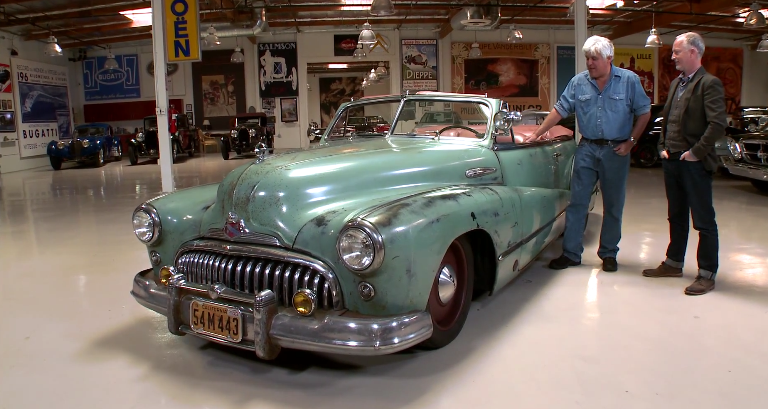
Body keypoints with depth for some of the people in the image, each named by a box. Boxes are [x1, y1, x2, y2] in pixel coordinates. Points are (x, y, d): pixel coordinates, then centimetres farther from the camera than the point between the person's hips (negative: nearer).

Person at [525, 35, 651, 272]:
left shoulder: (629, 80, -3)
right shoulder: (578, 82, 3)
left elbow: (644, 112, 1)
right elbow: (560, 110, 4)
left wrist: (631, 141, -5)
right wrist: (537, 134, -1)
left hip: (616, 151, -1)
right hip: (587, 149, 2)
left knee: (613, 205, 7)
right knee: (577, 202, 1)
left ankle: (609, 254, 20)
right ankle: (571, 253, 9)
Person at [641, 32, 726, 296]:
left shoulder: (709, 84, -11)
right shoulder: (676, 83, 15)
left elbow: (717, 125, -19)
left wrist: (696, 151, -16)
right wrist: (663, 146, 10)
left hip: (694, 163, -8)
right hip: (672, 161, 8)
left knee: (703, 220, 1)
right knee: (676, 216, 17)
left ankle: (707, 275, 8)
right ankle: (673, 263, 29)